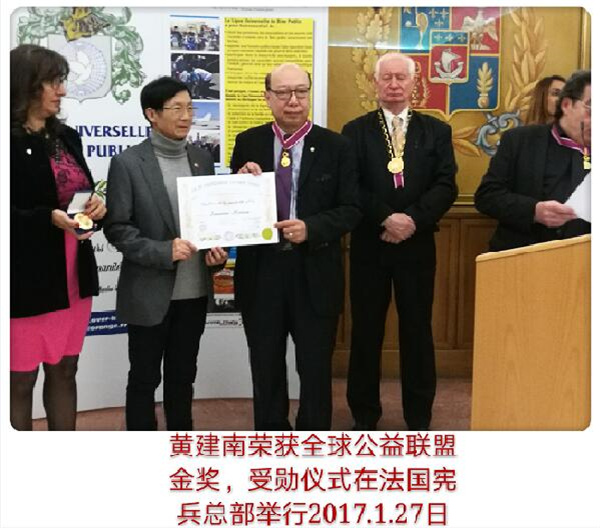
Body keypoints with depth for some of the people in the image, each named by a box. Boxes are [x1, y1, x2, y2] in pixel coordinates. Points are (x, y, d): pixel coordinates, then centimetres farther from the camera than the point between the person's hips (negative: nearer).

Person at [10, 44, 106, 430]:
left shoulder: (67, 137, 11)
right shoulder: (11, 143, -12)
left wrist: (95, 206, -3)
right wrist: (49, 218, -27)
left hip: (73, 272, 7)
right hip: (27, 276, -7)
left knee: (64, 370, 16)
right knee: (21, 378, 5)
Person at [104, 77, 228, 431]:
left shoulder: (203, 159, 7)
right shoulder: (127, 163, -8)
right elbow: (117, 228, -10)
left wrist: (218, 251, -5)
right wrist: (162, 252, -22)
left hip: (194, 290, 4)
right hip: (149, 292, -4)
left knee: (182, 374, 17)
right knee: (144, 378, 9)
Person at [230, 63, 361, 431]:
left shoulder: (335, 146, -2)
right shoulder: (248, 144, 3)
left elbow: (350, 211, -4)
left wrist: (311, 228, -20)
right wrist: (242, 182, -14)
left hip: (315, 274, -1)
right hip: (260, 272, 2)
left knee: (316, 368, 11)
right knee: (266, 367, 15)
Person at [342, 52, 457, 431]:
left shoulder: (436, 130, 6)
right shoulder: (356, 131, 4)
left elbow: (446, 187, -4)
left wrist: (413, 219, -18)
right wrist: (386, 218, -18)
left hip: (417, 245, 1)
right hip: (369, 245, 0)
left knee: (418, 330, 7)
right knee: (366, 331, 7)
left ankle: (419, 418, 20)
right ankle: (365, 415, 20)